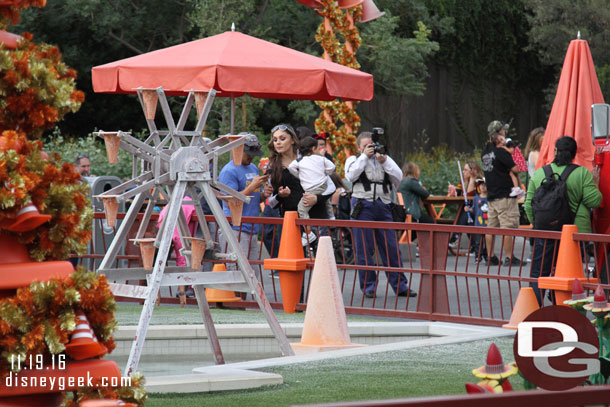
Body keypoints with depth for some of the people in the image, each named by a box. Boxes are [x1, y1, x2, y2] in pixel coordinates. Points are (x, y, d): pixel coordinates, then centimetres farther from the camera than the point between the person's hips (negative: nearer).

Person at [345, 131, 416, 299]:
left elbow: (398, 178, 7)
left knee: (391, 248, -1)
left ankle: (400, 286, 3)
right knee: (364, 249, -3)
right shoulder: (354, 159, 12)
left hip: (383, 206, 3)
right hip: (363, 206, -2)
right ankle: (368, 286, 4)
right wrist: (364, 156, -6)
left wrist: (384, 162, -4)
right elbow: (351, 175, -9)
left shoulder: (385, 159, 20)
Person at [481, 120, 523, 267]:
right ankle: (509, 258, -7)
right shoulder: (500, 152, -14)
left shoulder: (485, 152, 9)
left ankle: (490, 256, 12)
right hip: (505, 195, -8)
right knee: (508, 227, -6)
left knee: (491, 227, 10)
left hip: (491, 195, 8)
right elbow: (515, 169, -14)